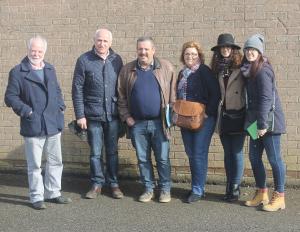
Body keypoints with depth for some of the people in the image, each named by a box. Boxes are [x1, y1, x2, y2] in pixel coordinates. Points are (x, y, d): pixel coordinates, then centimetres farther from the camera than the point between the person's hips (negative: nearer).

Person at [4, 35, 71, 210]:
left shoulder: (50, 69, 12)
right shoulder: (18, 72, -6)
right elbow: (10, 97, -7)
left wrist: (61, 106, 7)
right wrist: (26, 111, -14)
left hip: (53, 125, 6)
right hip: (33, 126, -6)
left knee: (55, 162, 13)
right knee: (34, 165, 2)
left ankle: (53, 193, 27)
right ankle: (37, 197, 14)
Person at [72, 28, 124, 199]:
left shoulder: (117, 60, 3)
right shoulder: (84, 60, -4)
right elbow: (77, 89, -4)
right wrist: (80, 115, -7)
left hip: (113, 114, 2)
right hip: (93, 115, -2)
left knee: (112, 151, 11)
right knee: (95, 152, 7)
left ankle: (113, 183, 22)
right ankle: (97, 184, 20)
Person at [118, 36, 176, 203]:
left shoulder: (166, 68, 0)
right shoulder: (127, 70, 5)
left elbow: (173, 94, 1)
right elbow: (122, 96, 8)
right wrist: (126, 117, 0)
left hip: (159, 122, -2)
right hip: (137, 123, 2)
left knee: (163, 158, 4)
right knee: (143, 159, 10)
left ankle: (165, 189, 19)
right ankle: (148, 189, 23)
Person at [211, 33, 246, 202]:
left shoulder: (241, 67, -4)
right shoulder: (217, 68, 9)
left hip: (238, 115, -4)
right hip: (222, 116, 5)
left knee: (237, 152, 0)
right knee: (227, 153, 11)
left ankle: (235, 188, 9)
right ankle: (230, 187, 20)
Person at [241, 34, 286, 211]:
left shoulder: (263, 70, -13)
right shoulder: (249, 70, 14)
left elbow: (266, 98, -19)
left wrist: (263, 124, -22)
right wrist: (256, 123, 10)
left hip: (268, 121, -9)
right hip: (257, 121, 9)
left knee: (274, 158, -1)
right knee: (254, 157, 11)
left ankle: (279, 197, 9)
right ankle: (262, 193, 24)